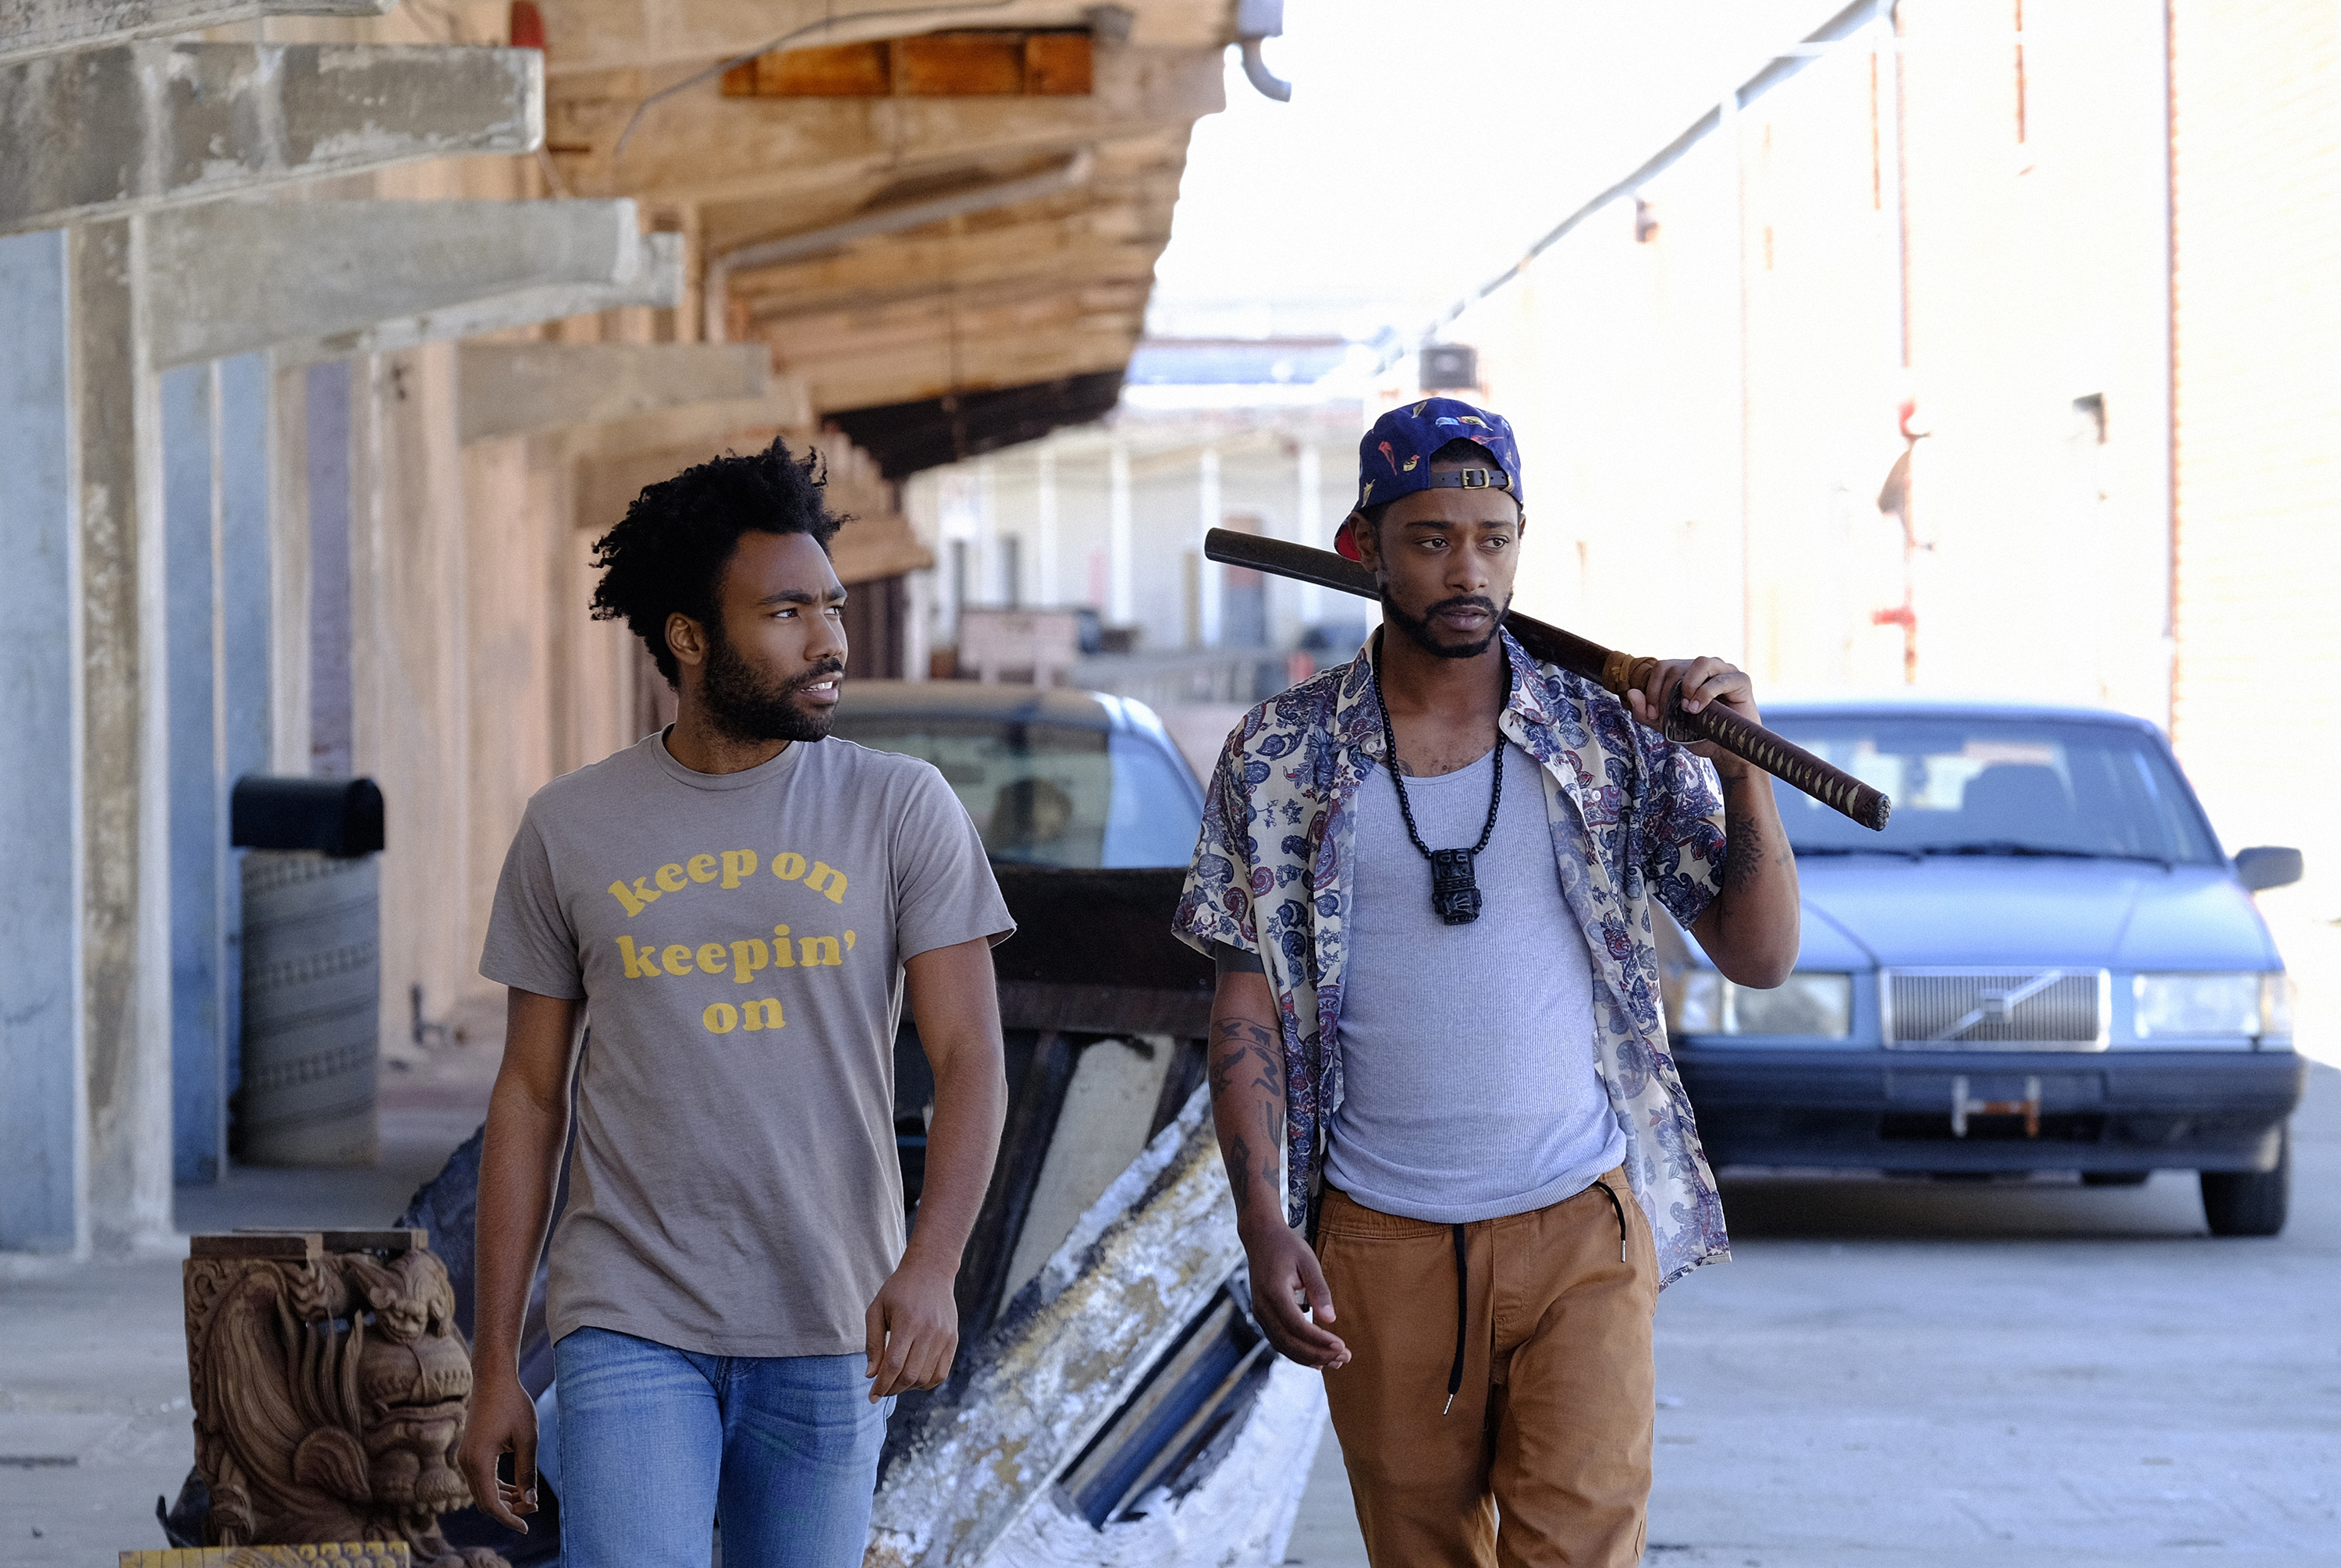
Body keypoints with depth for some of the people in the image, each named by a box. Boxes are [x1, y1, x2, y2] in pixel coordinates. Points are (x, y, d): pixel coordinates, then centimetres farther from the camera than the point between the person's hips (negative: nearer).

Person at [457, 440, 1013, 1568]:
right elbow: (529, 1097, 8)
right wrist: (494, 1369, 5)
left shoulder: (901, 810, 1)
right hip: (631, 1326, -1)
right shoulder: (571, 830, 3)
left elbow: (970, 1059, -6)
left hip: (832, 1335, 1)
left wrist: (931, 1264, -23)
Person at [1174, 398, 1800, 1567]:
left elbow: (1759, 957, 1)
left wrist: (1738, 766, -13)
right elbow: (1248, 1009, 3)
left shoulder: (1613, 742, 1)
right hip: (1381, 1249, 1)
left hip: (1580, 1230, -1)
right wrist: (1265, 1229, -6)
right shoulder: (1282, 759, 2)